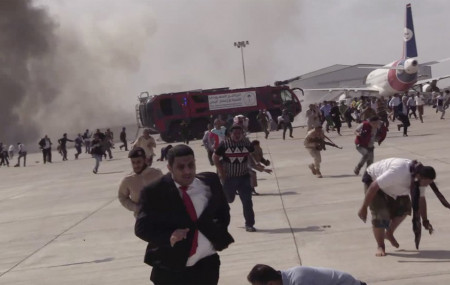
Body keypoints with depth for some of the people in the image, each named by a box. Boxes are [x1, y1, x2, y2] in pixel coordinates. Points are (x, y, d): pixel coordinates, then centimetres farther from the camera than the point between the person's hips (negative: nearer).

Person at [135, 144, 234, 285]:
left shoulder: (209, 182, 1)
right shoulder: (154, 192, -10)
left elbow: (223, 212, 16)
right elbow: (142, 227, -10)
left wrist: (220, 235, -1)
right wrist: (168, 237, -27)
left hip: (207, 265, 4)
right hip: (171, 270, -3)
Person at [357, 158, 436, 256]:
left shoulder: (419, 179, -17)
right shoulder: (399, 172, -42)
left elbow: (421, 199, -2)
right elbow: (374, 187, -37)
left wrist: (425, 221, -1)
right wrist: (364, 208, -32)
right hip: (373, 180, -8)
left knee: (404, 208, -1)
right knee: (380, 214, -18)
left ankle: (389, 234, 21)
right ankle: (380, 246, -1)